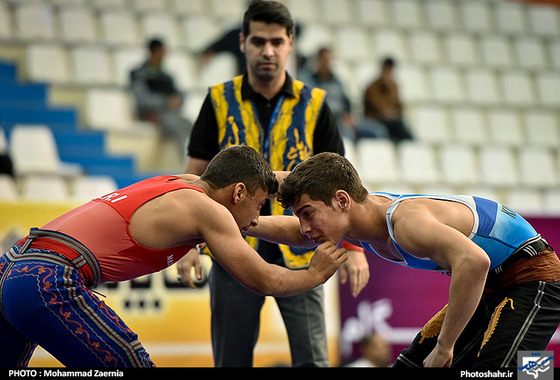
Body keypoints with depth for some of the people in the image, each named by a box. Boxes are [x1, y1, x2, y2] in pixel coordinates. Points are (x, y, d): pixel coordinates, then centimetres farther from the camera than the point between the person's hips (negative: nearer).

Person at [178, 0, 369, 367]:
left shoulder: (313, 105, 3)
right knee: (231, 361, 5)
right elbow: (196, 177, 5)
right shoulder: (219, 102, 4)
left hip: (298, 255, 0)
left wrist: (353, 246, -4)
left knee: (313, 360, -5)